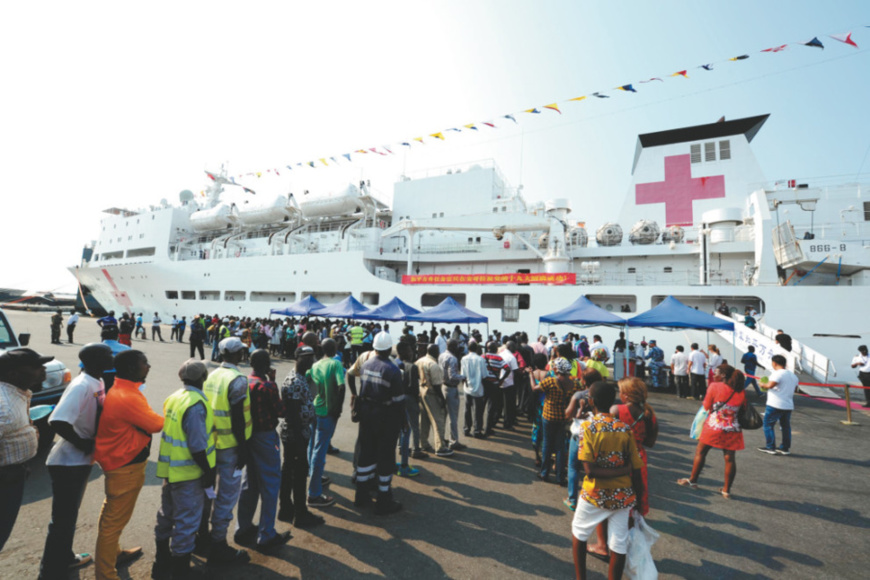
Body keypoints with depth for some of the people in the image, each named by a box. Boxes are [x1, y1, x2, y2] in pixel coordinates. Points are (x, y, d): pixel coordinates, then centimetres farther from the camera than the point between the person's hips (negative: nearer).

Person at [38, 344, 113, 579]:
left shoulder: (97, 382, 1)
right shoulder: (81, 386, -27)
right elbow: (58, 421, -34)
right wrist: (83, 444, -22)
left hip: (82, 460, 9)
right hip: (68, 462, -9)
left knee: (70, 514, 25)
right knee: (63, 518, 7)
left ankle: (64, 557, 43)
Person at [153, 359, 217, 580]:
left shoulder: (173, 398, 1)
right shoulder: (196, 405, -25)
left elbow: (174, 432, 9)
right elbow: (197, 446, -25)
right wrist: (208, 471, -14)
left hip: (171, 469, 9)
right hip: (188, 473, -9)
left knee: (167, 515, 24)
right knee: (187, 521, 7)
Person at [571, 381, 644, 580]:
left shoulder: (588, 427, -16)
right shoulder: (625, 428, -5)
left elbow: (590, 470, -21)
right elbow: (636, 470, -3)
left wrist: (623, 471, -13)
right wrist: (637, 497, 9)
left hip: (595, 494, -3)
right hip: (622, 495, 3)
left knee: (578, 533, 21)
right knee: (619, 545, 15)